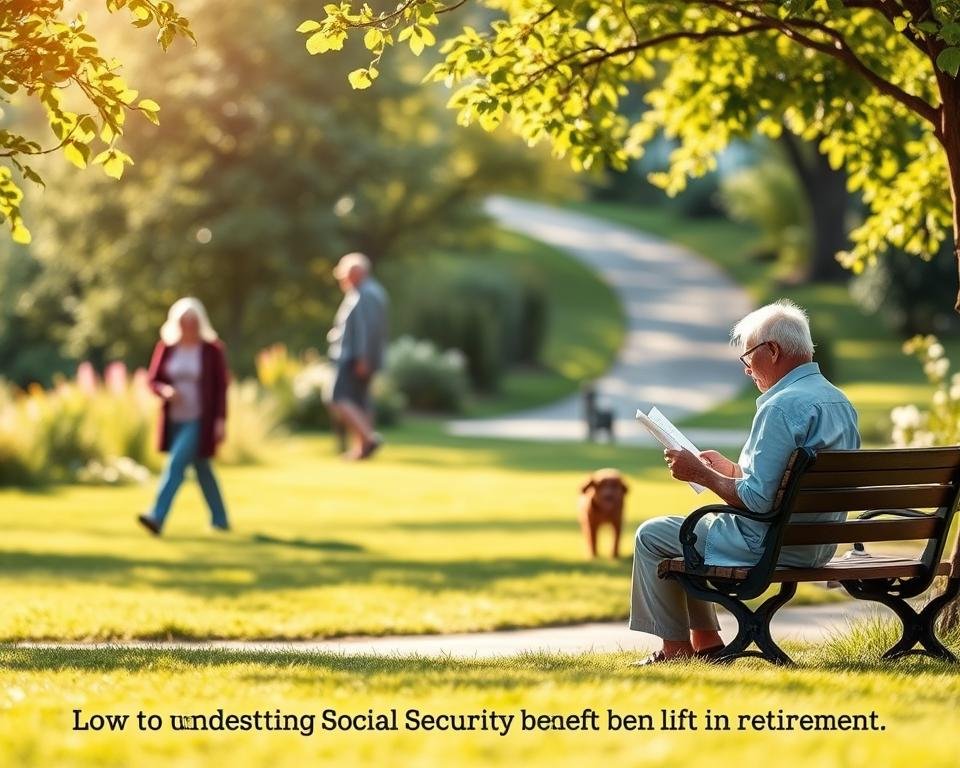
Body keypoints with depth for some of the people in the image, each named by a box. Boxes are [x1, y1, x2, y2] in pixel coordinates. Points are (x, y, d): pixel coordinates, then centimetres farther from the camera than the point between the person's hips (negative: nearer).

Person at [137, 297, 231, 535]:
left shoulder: (212, 349, -7)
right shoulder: (166, 347, 3)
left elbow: (222, 386, -6)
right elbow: (153, 379, 7)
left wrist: (221, 420, -11)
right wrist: (165, 391, -15)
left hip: (199, 421, -5)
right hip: (174, 420, 5)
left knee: (176, 464, -17)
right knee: (202, 469, 15)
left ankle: (157, 517, -23)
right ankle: (220, 520, 28)